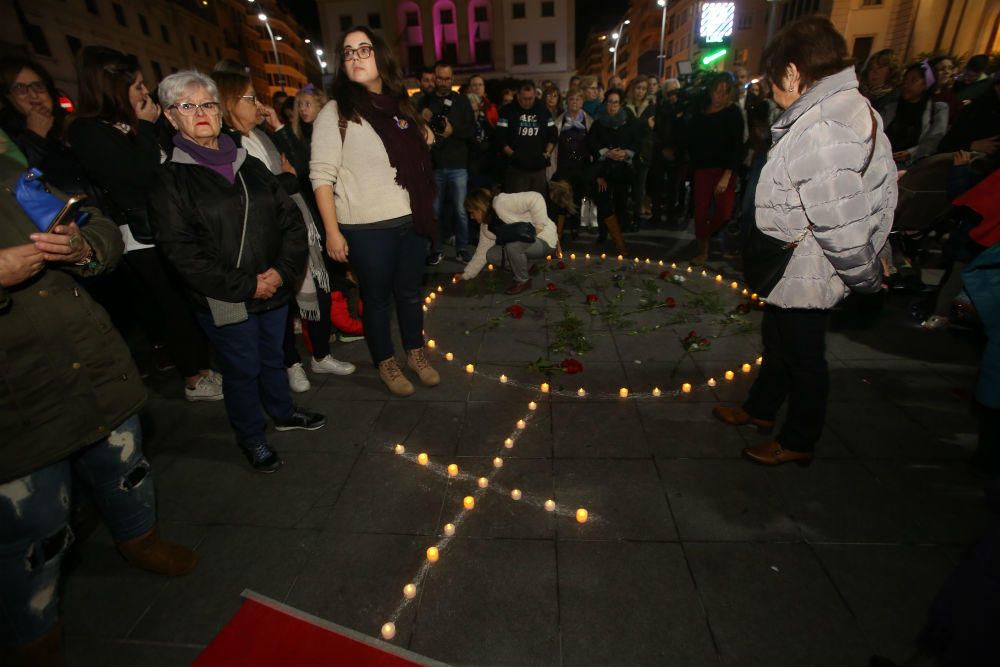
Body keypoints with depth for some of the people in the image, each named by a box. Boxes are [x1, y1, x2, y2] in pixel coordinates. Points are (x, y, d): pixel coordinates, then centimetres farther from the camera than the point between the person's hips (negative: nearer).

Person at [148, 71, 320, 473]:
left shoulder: (249, 166, 9)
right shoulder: (170, 180, -5)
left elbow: (291, 219, 4)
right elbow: (183, 252, -13)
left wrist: (283, 270, -10)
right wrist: (246, 285, -16)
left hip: (275, 290, 4)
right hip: (224, 303, -4)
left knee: (272, 356, 20)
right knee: (242, 370, 9)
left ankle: (284, 413, 44)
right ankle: (251, 438, 31)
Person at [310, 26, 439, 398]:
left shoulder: (400, 105, 11)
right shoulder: (336, 112, -4)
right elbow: (321, 176, -10)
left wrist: (423, 138, 8)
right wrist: (332, 232, -14)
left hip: (411, 221, 5)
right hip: (366, 229, -4)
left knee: (409, 292, 15)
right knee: (376, 298, 9)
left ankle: (415, 353, 35)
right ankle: (385, 363, 28)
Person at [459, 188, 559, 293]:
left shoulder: (501, 203, -22)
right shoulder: (486, 226, 6)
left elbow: (536, 198, -29)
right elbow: (482, 253, 13)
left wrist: (538, 227, -26)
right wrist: (466, 275, 14)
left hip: (544, 241, -8)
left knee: (512, 244, -34)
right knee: (491, 255, -3)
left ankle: (523, 281, -11)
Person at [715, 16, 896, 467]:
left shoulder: (819, 130, -27)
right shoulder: (853, 107, 5)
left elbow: (840, 223, -28)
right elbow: (881, 188, 8)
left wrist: (865, 277, -13)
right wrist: (868, 269, 10)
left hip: (804, 274, -10)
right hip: (794, 269, 10)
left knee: (803, 357, 9)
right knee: (778, 341, 24)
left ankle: (798, 441, 33)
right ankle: (760, 410, 47)